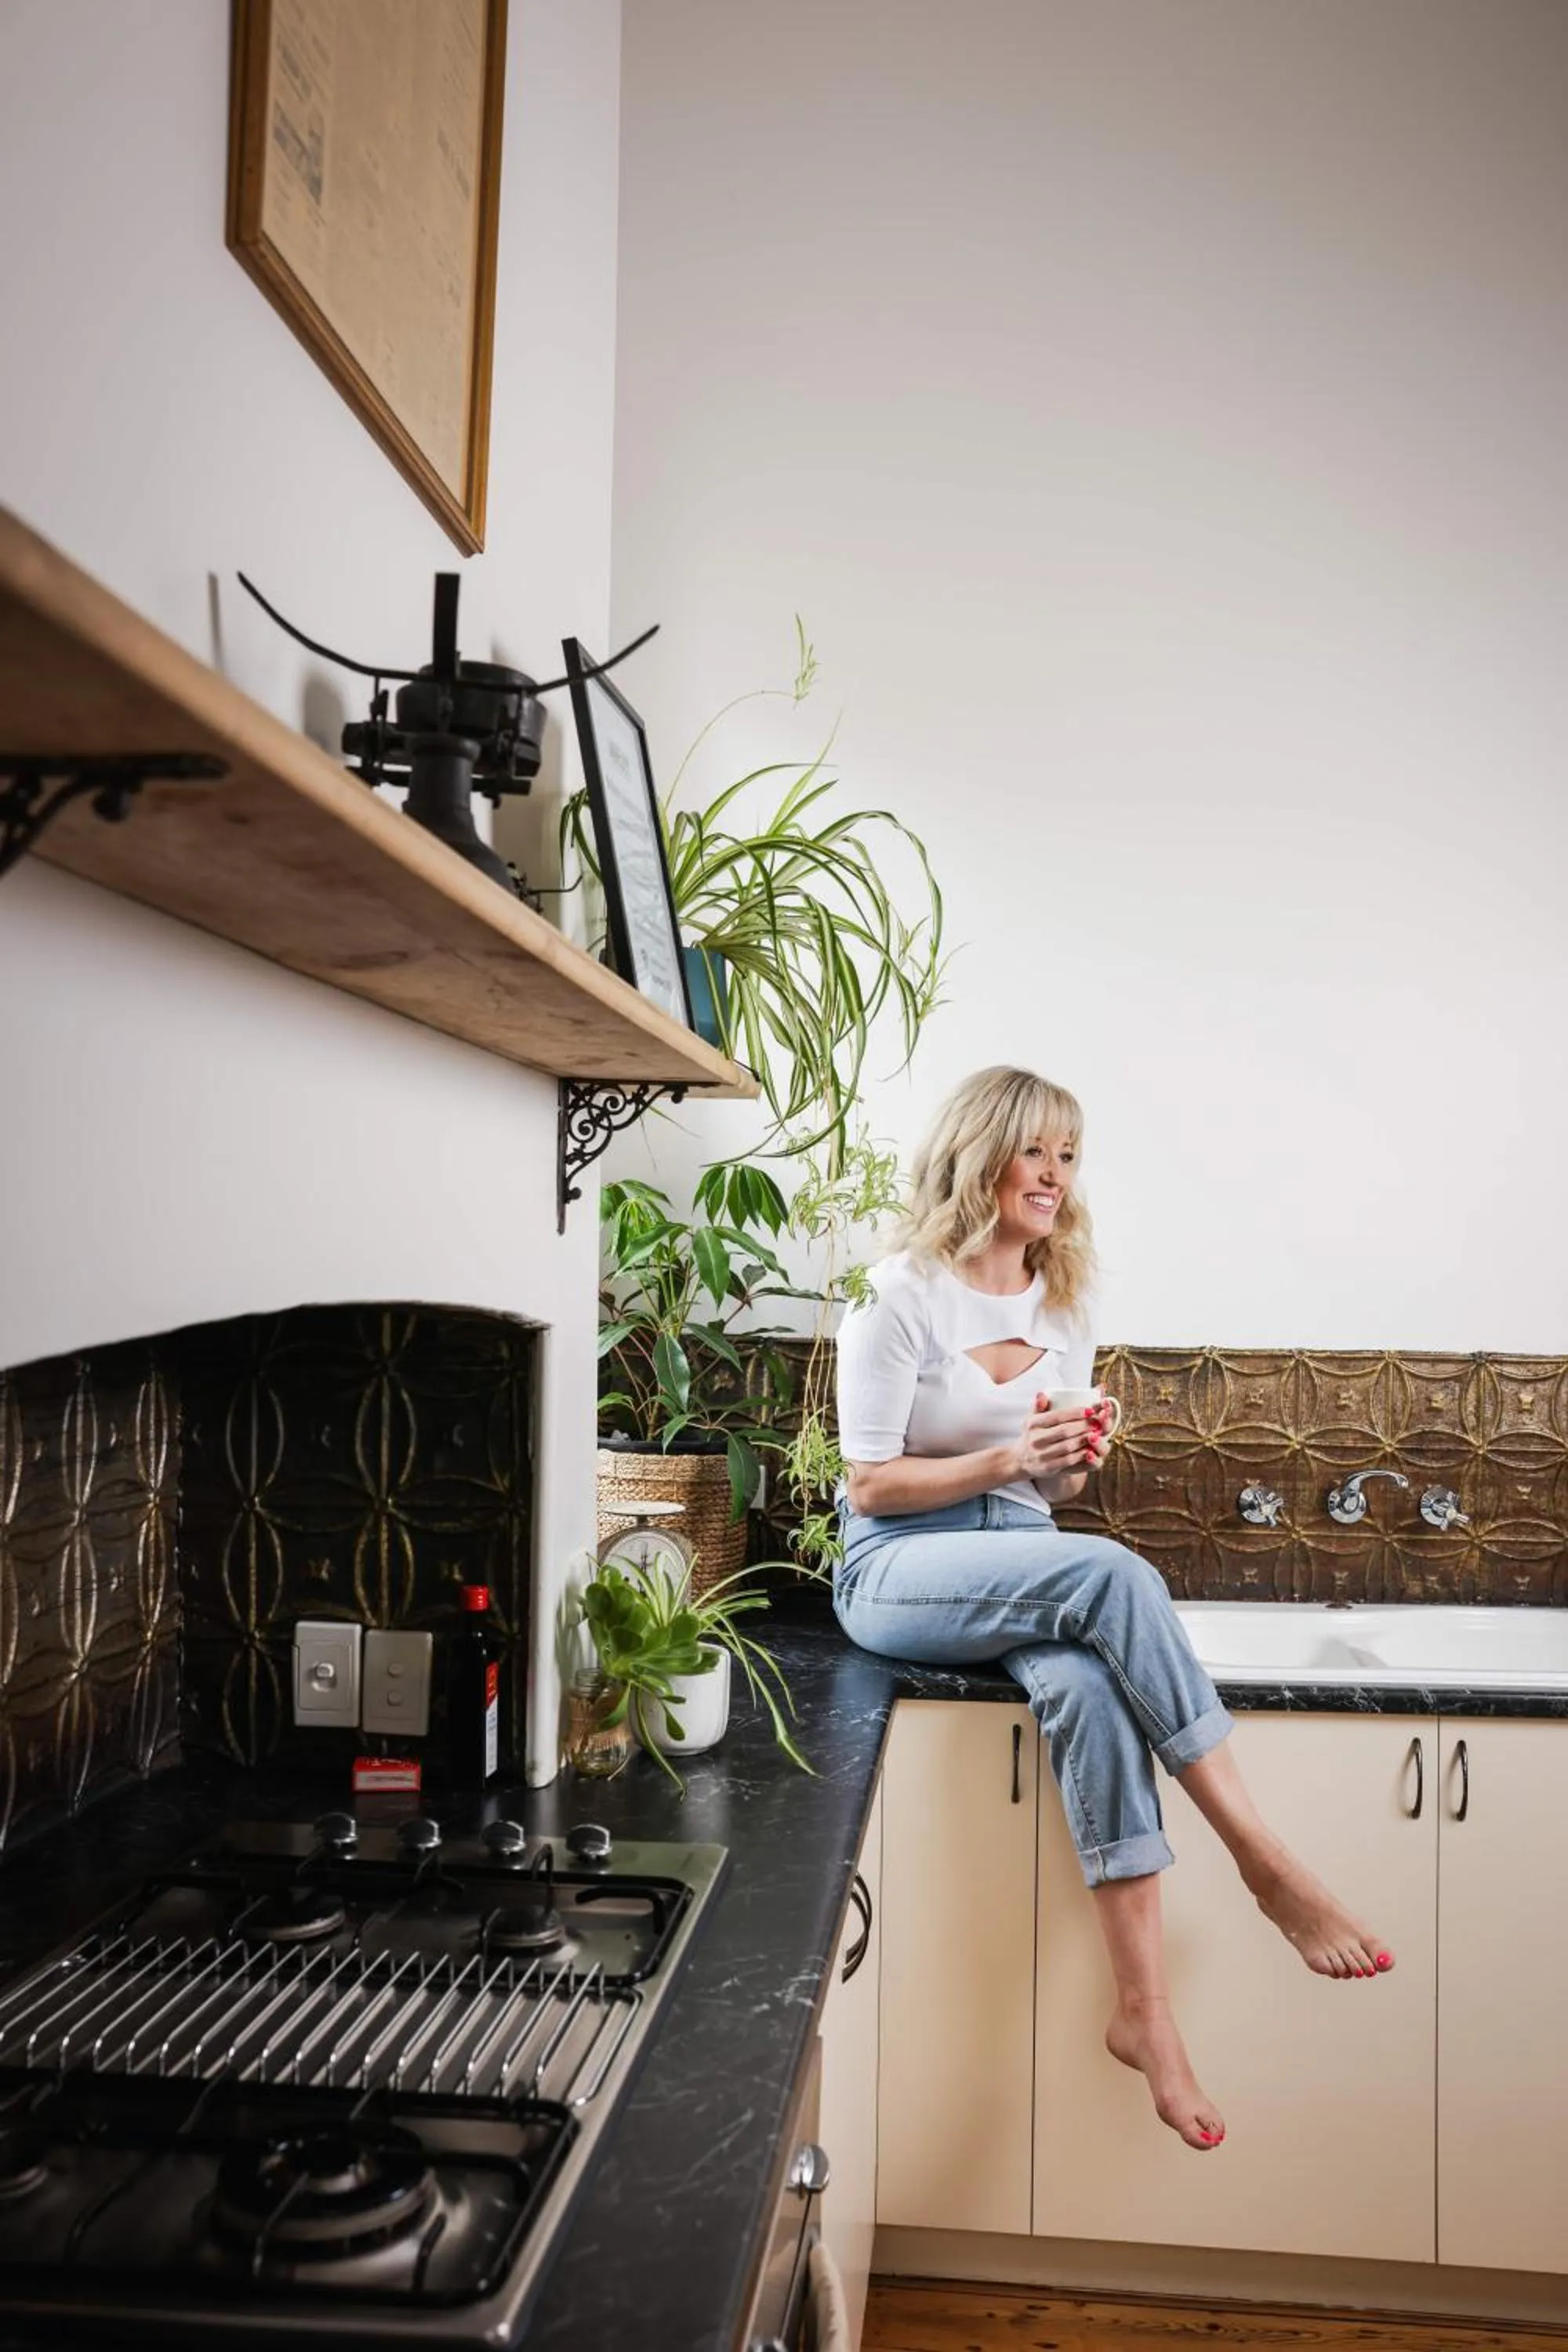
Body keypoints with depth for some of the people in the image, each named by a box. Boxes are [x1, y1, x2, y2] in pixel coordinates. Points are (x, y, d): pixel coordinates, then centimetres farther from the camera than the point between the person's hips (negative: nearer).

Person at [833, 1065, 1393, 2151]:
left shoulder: (1066, 1303, 12)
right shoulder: (902, 1296, -7)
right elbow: (871, 1487, -9)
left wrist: (1076, 1462, -6)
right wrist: (1007, 1460, -20)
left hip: (1028, 1563, 5)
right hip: (899, 1572, -5)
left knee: (1086, 1683, -32)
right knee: (1112, 1573, -33)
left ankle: (1146, 2007, -29)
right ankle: (1269, 1866, -25)